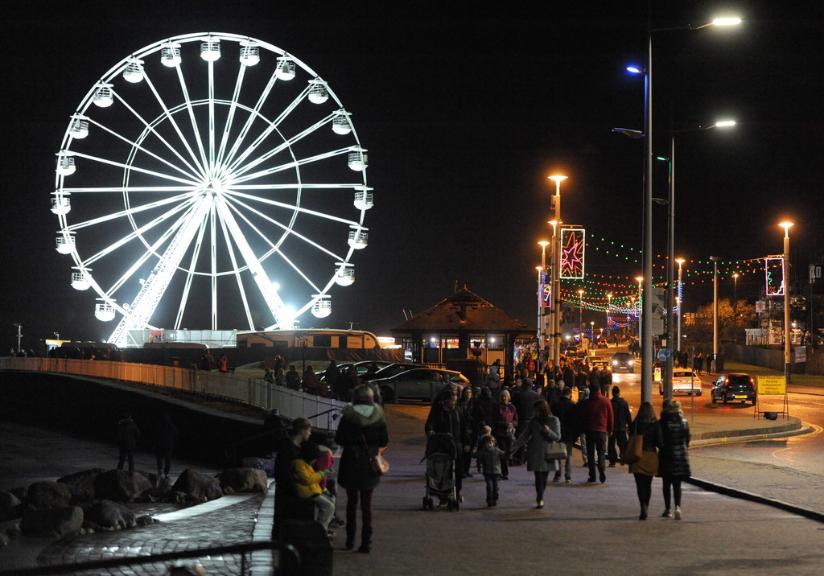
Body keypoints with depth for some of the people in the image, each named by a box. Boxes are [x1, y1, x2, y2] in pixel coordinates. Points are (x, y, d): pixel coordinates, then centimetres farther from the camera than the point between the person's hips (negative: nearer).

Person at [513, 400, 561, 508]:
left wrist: (548, 431, -21)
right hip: (535, 453, 1)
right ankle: (540, 499, -8)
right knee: (538, 477, -7)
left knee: (544, 477, 3)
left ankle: (539, 498, 18)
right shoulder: (534, 421, 5)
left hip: (547, 453, -1)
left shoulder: (554, 420, -1)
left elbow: (558, 437, -3)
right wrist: (515, 446, -1)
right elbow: (525, 436, 9)